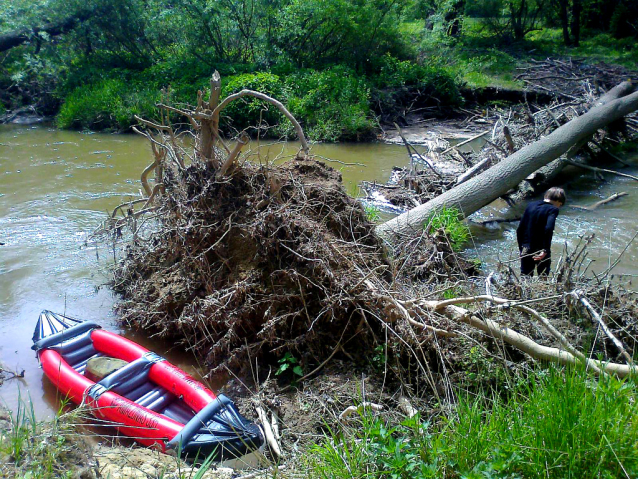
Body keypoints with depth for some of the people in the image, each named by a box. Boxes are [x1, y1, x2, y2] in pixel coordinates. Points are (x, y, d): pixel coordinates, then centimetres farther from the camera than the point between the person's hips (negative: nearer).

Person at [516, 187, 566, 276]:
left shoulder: (531, 205, 6)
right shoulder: (553, 209, -9)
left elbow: (519, 229, 7)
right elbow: (548, 229, -26)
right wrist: (545, 250, -26)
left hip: (526, 250, 4)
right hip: (541, 251, -4)